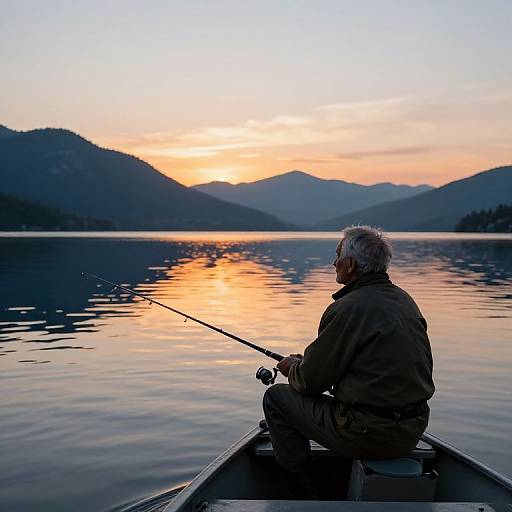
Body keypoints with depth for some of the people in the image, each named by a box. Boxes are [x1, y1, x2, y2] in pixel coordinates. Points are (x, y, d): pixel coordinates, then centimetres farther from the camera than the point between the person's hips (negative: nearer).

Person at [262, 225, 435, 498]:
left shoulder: (347, 308, -17)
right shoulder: (406, 300, 8)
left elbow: (311, 381, -12)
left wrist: (292, 368, 14)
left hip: (370, 435, -8)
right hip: (412, 433, 9)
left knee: (276, 398, 6)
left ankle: (304, 492, 13)